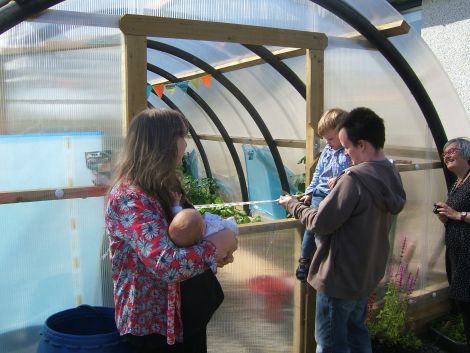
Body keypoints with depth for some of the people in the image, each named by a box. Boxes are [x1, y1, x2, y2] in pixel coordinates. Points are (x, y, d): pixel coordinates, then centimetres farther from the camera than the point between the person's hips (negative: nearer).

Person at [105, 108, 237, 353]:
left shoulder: (162, 187, 6)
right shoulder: (130, 198, -24)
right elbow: (167, 265, -35)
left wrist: (212, 250, -2)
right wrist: (219, 244, -20)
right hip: (154, 325, -9)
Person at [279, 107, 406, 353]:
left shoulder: (355, 179, -26)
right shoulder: (391, 175, 0)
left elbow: (320, 223, -21)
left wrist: (292, 205, -6)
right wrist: (340, 187, 4)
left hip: (339, 279, -8)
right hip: (367, 275, 9)